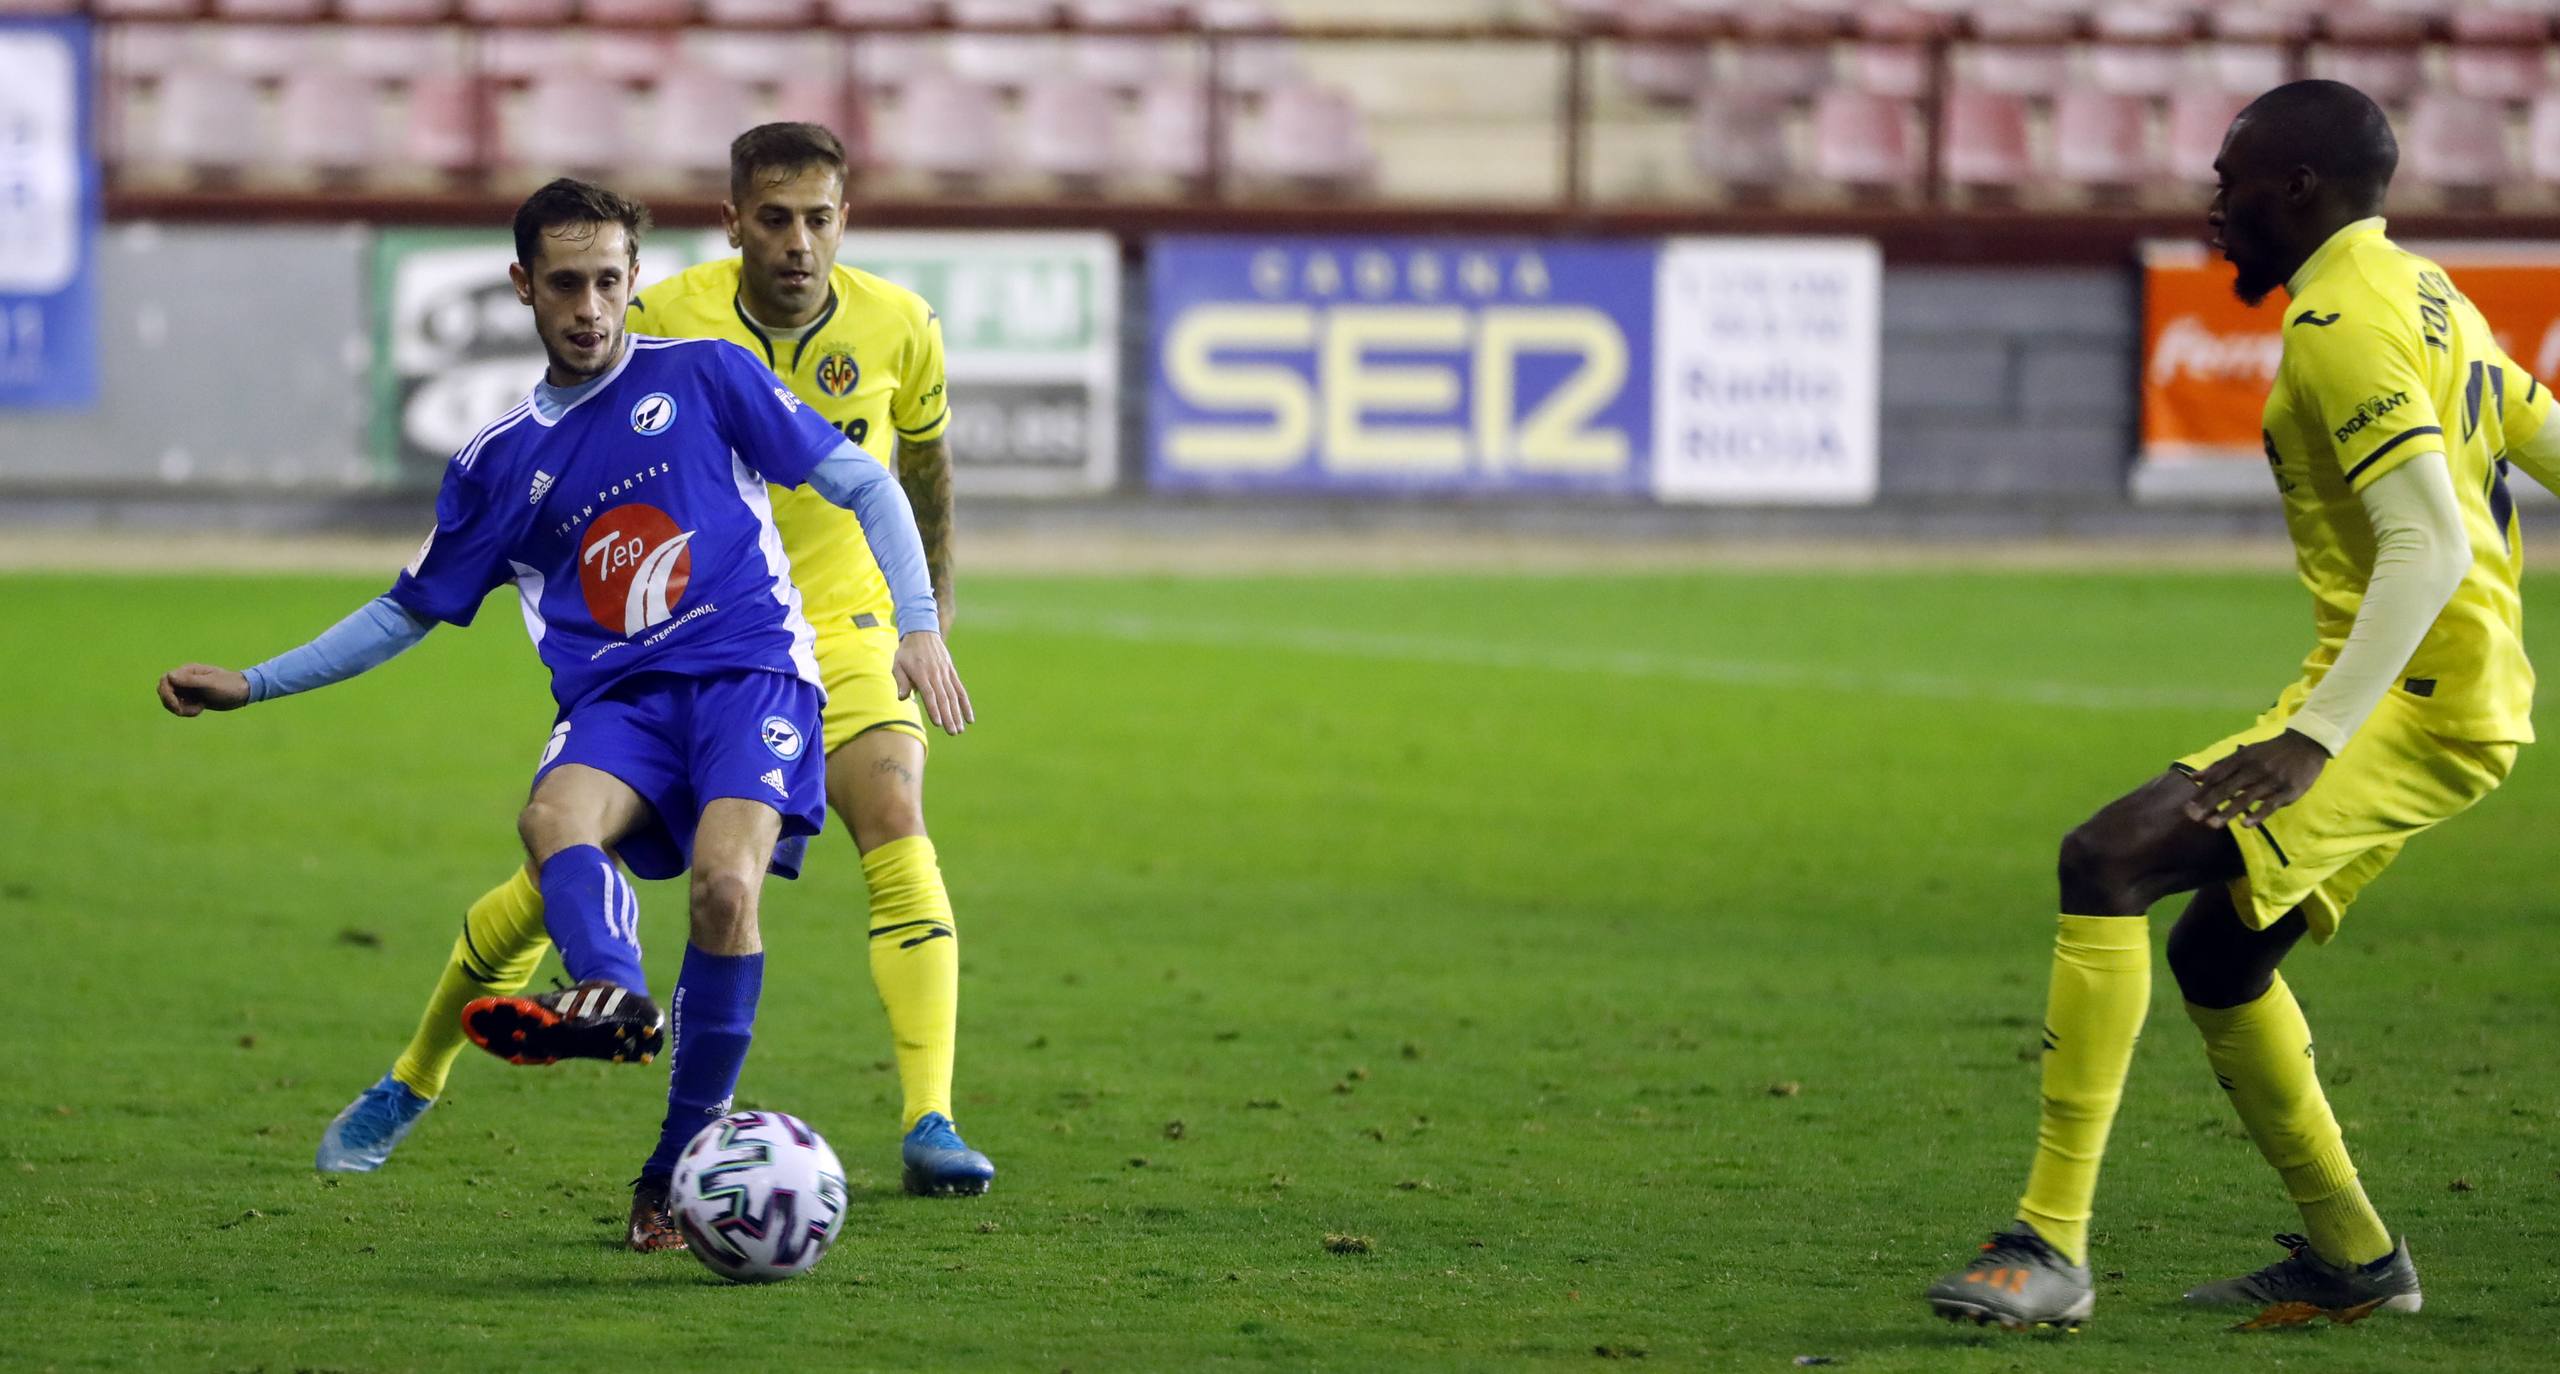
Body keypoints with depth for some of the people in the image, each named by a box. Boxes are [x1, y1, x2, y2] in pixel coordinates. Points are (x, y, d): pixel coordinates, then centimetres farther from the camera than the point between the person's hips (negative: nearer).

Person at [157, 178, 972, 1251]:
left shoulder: (707, 376, 9)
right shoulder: (499, 462, 17)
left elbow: (864, 485, 11)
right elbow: (408, 611, 27)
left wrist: (919, 626, -1)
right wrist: (250, 686, 21)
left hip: (750, 668, -3)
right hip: (615, 702, 3)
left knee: (724, 883, -29)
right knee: (556, 816, -33)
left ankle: (683, 1164, -21)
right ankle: (611, 993, -63)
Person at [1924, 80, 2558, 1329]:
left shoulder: (2342, 324, -14)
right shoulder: (2422, 295, 17)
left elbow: (2430, 547, -23)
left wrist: (2313, 737, -29)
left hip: (2412, 700, -10)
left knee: (2108, 861, -20)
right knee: (2216, 954, 21)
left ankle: (2054, 1243, -25)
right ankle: (2349, 1259, 30)